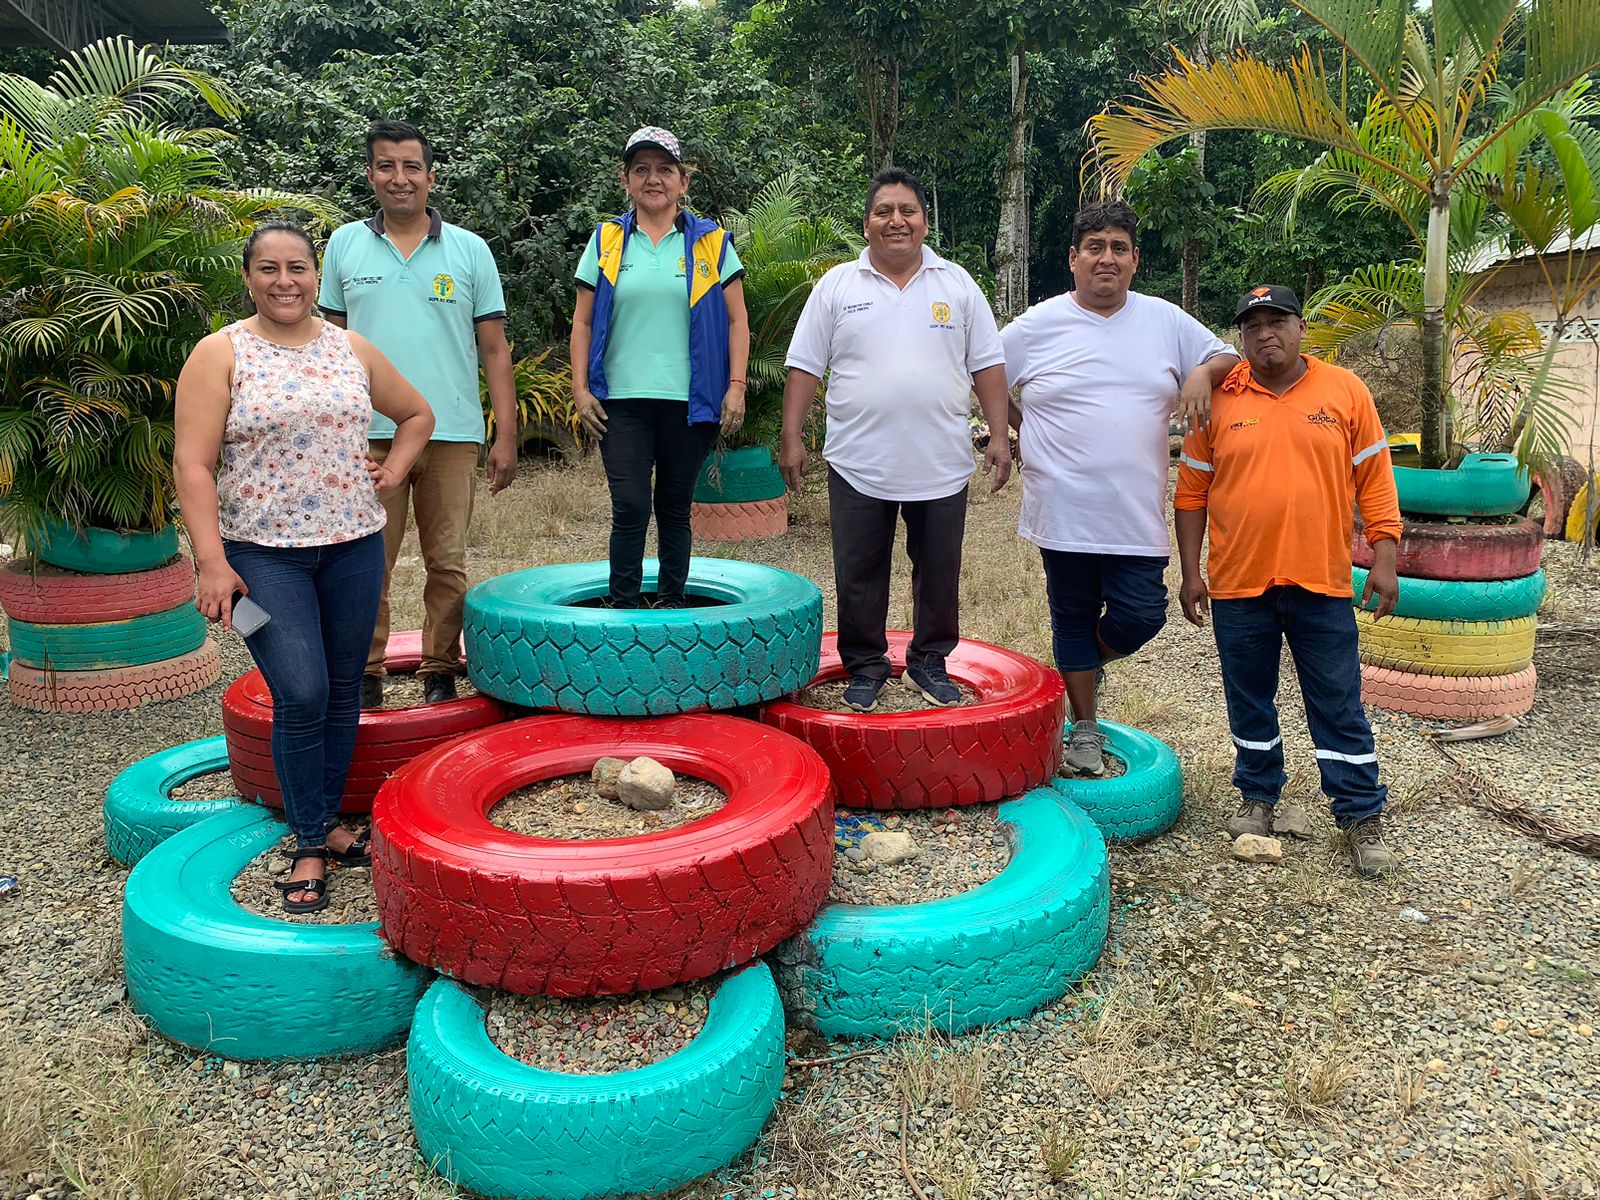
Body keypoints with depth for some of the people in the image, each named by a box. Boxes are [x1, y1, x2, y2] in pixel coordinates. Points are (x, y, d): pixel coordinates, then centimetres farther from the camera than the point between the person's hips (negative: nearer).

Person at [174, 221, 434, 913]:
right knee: (301, 696, -11)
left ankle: (327, 821, 26)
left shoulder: (353, 351, 9)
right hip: (264, 553, -4)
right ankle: (310, 846, 5)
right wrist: (210, 561, -15)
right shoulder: (221, 355, -2)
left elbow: (417, 415, 24)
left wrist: (393, 472, 8)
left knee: (342, 691, 9)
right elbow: (193, 464, -8)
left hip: (354, 545, 4)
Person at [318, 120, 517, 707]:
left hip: (452, 435, 0)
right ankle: (364, 674, 16)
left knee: (447, 564, 5)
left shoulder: (470, 250, 6)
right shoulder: (344, 245, 8)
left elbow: (494, 349, 5)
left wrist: (506, 436, 0)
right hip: (367, 434, 1)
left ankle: (440, 673, 18)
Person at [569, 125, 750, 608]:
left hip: (689, 400, 0)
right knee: (630, 509, -6)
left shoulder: (711, 242, 7)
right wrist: (580, 388, 0)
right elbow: (583, 322, 9)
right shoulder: (606, 242, 9)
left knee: (675, 509, 8)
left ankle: (673, 606, 19)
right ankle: (624, 609, 3)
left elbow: (736, 320, 7)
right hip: (622, 400, 0)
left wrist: (736, 386, -3)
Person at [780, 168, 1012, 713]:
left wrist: (999, 438, 0)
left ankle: (930, 661, 28)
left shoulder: (957, 284, 7)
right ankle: (865, 666, 23)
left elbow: (987, 365, 6)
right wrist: (792, 438, -4)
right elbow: (805, 367, 2)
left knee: (939, 572, 11)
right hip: (858, 465, -1)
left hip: (941, 464, 1)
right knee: (858, 576, 7)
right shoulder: (837, 285, 4)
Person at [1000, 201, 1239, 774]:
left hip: (1137, 512, 1)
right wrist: (1022, 427, 5)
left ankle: (1087, 663, 31)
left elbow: (1230, 360, 13)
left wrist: (1204, 371, -9)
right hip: (1064, 510, -1)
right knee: (1074, 619, 9)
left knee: (1141, 616, -4)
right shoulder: (1040, 323, 0)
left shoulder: (1165, 320, 6)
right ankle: (1085, 730, 25)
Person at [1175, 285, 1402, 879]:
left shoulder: (1345, 391, 2)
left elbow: (1375, 481, 4)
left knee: (1339, 706, 5)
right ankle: (1257, 797, 31)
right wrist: (1191, 572, 1)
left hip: (1322, 583, -1)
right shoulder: (1218, 399, 2)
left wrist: (1384, 559, -3)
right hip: (1238, 584, 1)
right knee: (1249, 701, 13)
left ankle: (1363, 817, 17)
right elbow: (1192, 491, 4)